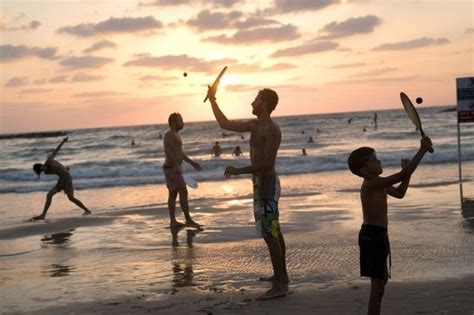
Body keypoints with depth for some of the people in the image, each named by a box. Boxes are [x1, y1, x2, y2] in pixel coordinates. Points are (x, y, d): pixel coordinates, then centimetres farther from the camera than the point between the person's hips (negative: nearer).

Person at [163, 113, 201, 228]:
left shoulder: (175, 135, 18)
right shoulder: (170, 134, -14)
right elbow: (168, 151, -28)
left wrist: (191, 162, 24)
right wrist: (176, 165, -35)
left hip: (174, 168, 10)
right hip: (172, 168, -10)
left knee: (173, 194, 9)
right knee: (183, 192, -11)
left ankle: (173, 221, 12)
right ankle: (188, 220, -9)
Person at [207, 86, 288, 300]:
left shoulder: (272, 129, -17)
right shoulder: (254, 125, 11)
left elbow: (267, 163, -24)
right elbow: (225, 124, 18)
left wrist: (239, 170, -23)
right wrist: (212, 101, 17)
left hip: (267, 184, -10)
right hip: (262, 183, 10)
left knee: (269, 235, -11)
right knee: (274, 232, 18)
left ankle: (279, 285, -9)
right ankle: (282, 275, 30)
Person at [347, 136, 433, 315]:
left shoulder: (376, 183, 11)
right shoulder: (372, 184, -21)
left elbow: (399, 193, 21)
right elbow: (402, 176, -30)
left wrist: (408, 170, 7)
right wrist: (422, 150, -24)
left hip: (375, 235, 11)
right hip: (373, 236, -11)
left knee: (382, 279, 24)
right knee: (378, 284, -7)